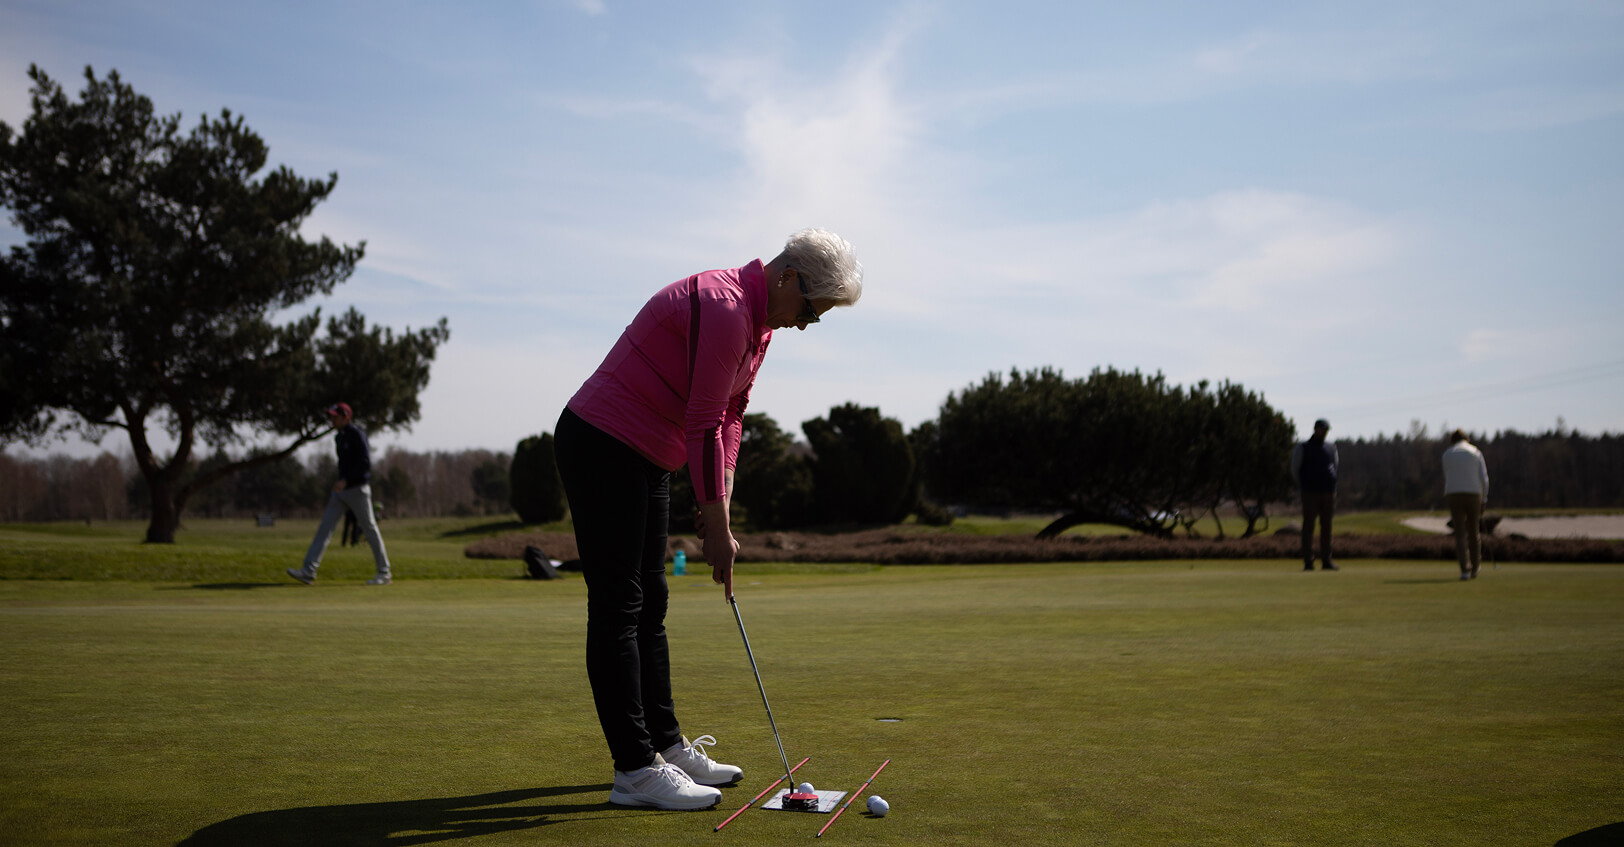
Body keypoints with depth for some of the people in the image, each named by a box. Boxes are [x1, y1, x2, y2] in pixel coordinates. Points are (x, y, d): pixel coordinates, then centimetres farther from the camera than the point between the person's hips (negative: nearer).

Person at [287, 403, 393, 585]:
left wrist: (345, 480, -28)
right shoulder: (339, 437, 14)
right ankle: (308, 572, -5)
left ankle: (384, 573, 8)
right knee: (324, 527, -1)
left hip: (357, 489, -8)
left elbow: (365, 462, -21)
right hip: (341, 491, 8)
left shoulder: (356, 434, -12)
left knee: (370, 530, -1)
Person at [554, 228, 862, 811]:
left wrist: (718, 506, 3)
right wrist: (716, 527, -16)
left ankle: (666, 745, 21)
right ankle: (634, 769, -6)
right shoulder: (724, 307, -22)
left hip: (644, 457, 11)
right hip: (600, 445, -11)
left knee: (649, 604, 13)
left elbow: (729, 416, 11)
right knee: (617, 607, -8)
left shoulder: (759, 323, 10)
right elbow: (703, 425, -22)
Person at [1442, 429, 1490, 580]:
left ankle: (1465, 569, -15)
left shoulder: (1447, 454, 8)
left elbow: (1447, 479, 10)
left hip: (1454, 495, -1)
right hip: (1473, 494, 1)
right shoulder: (1476, 453, 7)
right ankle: (1474, 569, 24)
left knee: (1460, 535, -2)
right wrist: (1484, 500, 8)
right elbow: (1484, 478, 1)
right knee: (1473, 532, 14)